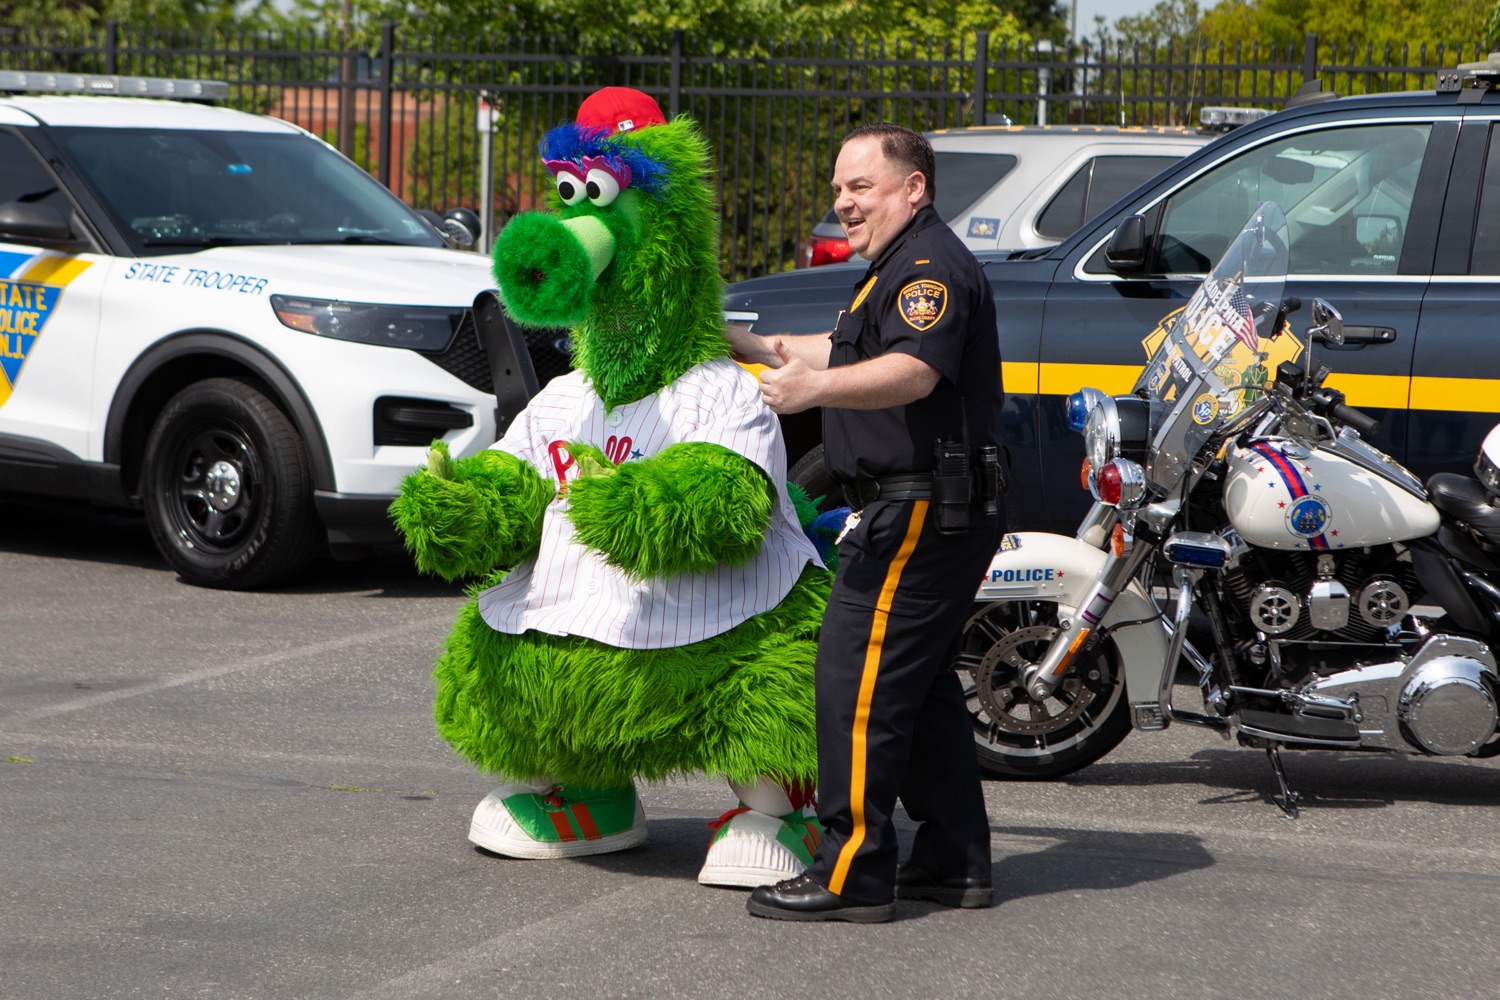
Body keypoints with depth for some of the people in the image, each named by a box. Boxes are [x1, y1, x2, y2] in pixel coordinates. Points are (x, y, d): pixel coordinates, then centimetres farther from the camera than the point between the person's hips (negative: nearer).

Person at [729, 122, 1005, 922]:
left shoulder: (931, 265, -14)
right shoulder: (902, 265, 22)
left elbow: (914, 371, -32)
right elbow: (850, 351, 40)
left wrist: (815, 390, -46)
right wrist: (759, 348, 42)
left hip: (918, 513, -11)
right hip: (933, 513, 11)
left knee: (857, 683, -12)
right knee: (919, 685, 15)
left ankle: (852, 875, -12)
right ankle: (954, 862, 20)